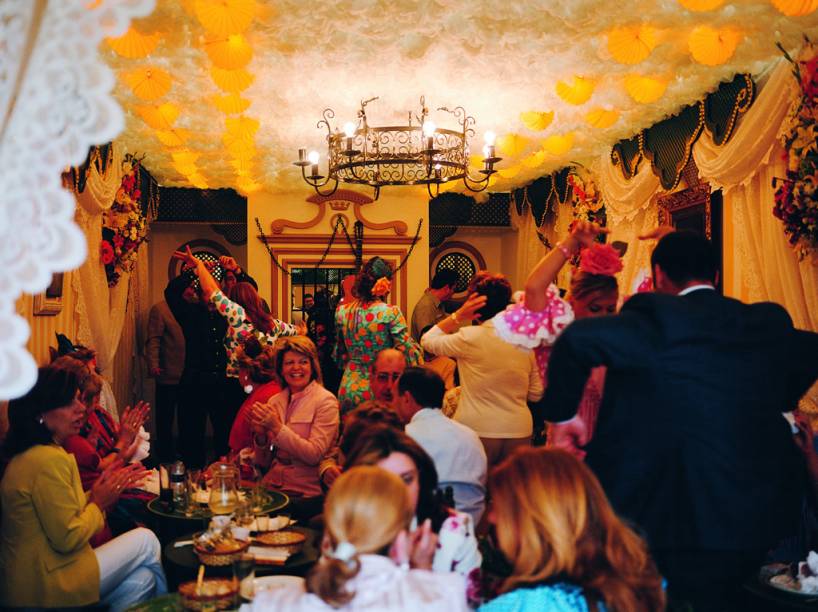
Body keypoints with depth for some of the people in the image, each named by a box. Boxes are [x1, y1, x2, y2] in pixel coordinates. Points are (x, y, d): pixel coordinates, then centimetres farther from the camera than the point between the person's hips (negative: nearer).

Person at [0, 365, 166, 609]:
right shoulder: (48, 460, -23)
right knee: (146, 540, 3)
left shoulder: (32, 454, 10)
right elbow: (67, 539, -22)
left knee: (141, 578, 7)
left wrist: (96, 493, 3)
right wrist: (99, 503, -7)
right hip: (45, 590, -9)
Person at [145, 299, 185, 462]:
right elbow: (153, 340, -12)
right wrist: (153, 365, -23)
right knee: (165, 417, 8)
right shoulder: (160, 309, -5)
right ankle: (165, 454, 20)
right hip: (169, 375, -5)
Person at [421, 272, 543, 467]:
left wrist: (458, 316, -1)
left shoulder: (470, 337, -11)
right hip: (519, 432, 3)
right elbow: (536, 394, 7)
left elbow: (428, 341, 5)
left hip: (477, 431, -3)